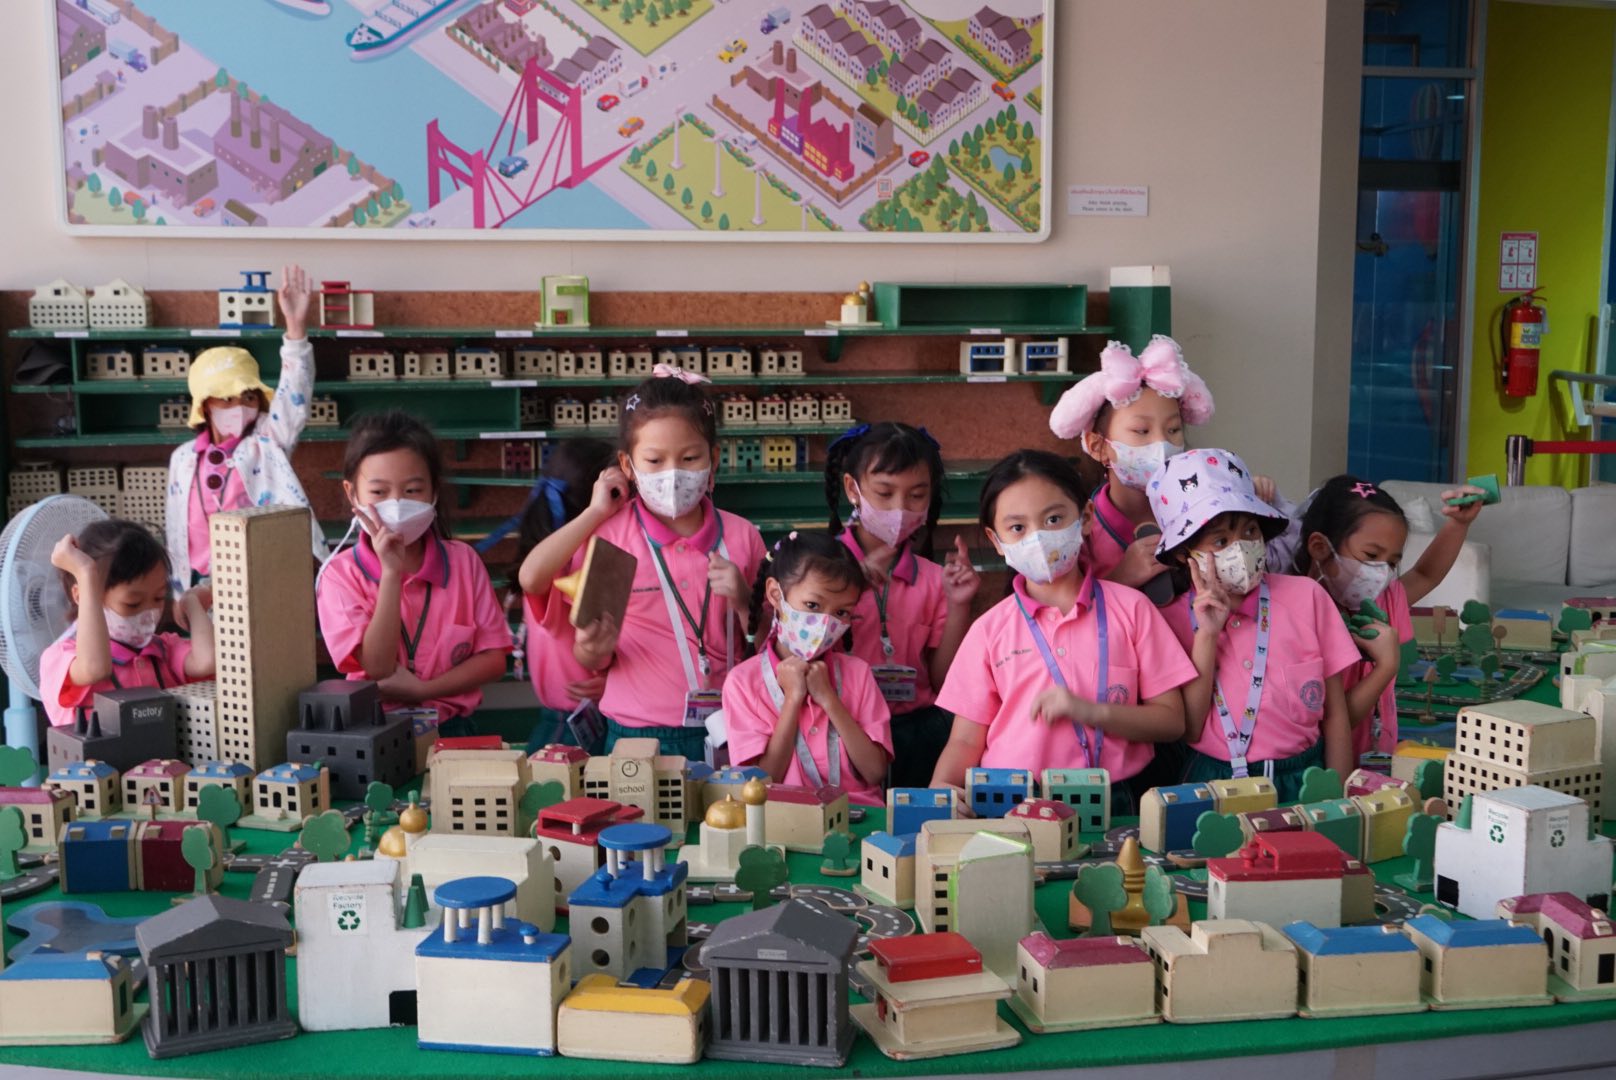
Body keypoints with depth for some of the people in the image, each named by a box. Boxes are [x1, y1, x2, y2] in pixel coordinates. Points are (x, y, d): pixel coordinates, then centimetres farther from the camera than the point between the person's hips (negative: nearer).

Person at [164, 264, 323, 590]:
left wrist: (296, 325, -32)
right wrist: (181, 592, 13)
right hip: (203, 584, 3)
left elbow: (293, 393, -18)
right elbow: (176, 529, 14)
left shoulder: (268, 441, -2)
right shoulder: (184, 457, 7)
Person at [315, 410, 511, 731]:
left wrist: (421, 689, -10)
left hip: (450, 726, 1)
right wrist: (391, 573, -18)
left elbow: (493, 659, 4)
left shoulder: (463, 561, 4)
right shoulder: (340, 574, -2)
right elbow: (377, 671, -11)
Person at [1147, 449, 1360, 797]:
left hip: (1303, 780, 2)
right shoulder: (1173, 620, 1)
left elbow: (1335, 714, 5)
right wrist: (1206, 636, -10)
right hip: (1215, 784, -2)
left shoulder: (1307, 597, 1)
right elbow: (1188, 730, -5)